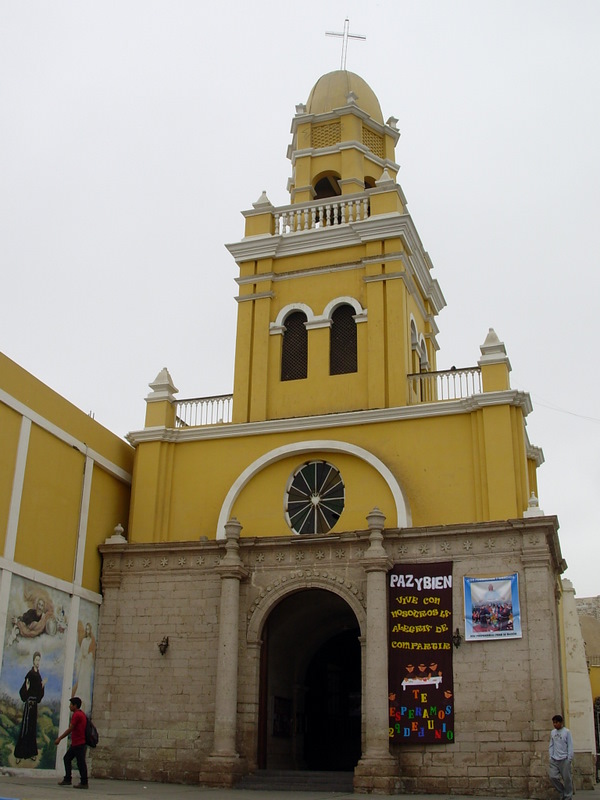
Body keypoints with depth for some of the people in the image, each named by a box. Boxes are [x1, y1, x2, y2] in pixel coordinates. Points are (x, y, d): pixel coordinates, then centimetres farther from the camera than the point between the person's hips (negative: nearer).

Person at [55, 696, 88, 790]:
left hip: (78, 743, -10)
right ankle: (67, 779, 18)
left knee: (80, 762, -5)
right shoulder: (81, 714, 16)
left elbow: (70, 729, -18)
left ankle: (84, 783, -1)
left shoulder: (77, 715, -16)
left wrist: (59, 739, -13)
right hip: (75, 743, 10)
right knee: (67, 758, 15)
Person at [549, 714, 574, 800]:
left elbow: (570, 746, -5)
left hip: (564, 760, -4)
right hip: (554, 760, 5)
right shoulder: (553, 732, 10)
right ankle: (562, 793, 17)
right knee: (552, 777, -3)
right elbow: (551, 746, 13)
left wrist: (569, 759, -9)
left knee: (567, 779, 1)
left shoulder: (567, 732, -4)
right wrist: (551, 757, 4)